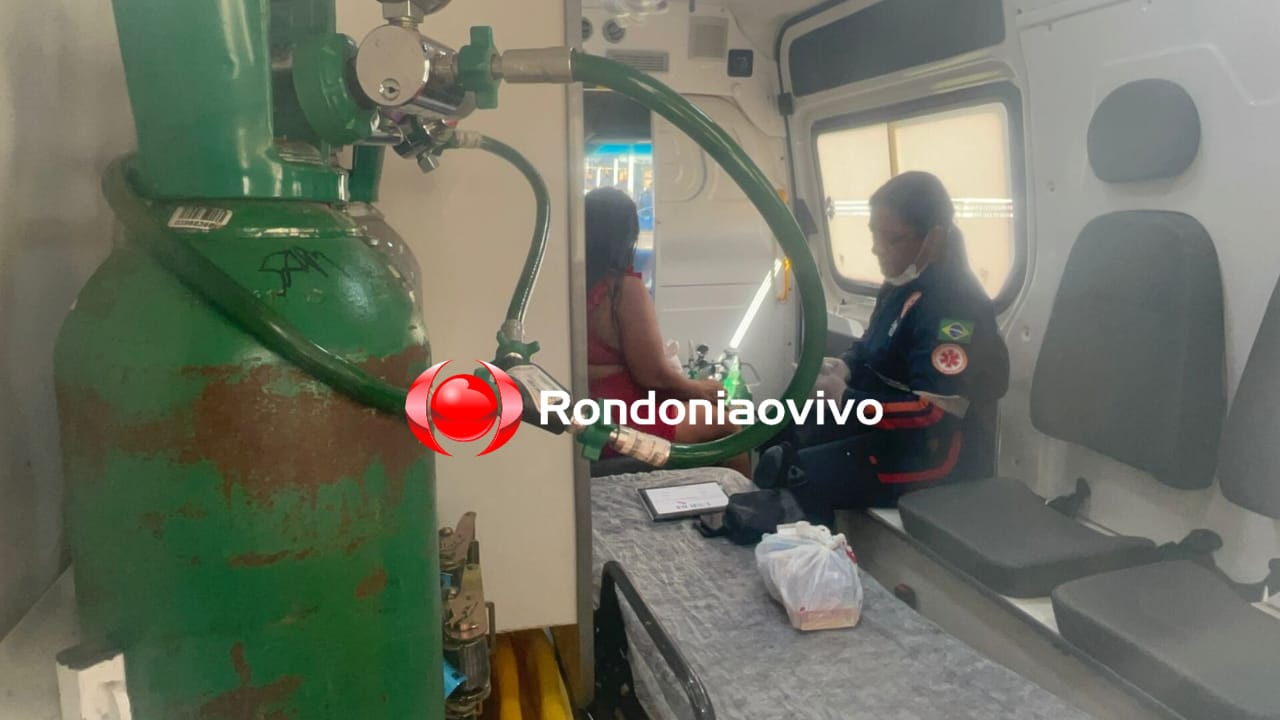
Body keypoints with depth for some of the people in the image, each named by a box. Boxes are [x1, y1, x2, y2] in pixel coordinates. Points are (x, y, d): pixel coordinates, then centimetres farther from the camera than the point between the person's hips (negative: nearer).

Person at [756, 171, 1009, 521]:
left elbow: (934, 414, -30)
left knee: (793, 477, -21)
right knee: (777, 439, 4)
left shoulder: (955, 306, -24)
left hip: (936, 453, -10)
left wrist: (844, 398, -26)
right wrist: (844, 367, -3)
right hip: (890, 425, 10)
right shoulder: (902, 285, 6)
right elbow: (871, 348, 20)